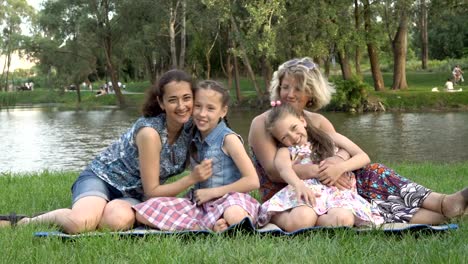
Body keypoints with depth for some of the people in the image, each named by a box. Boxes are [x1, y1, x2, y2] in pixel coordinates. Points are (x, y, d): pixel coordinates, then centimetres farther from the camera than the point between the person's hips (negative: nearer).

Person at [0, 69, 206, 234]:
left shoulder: (190, 127, -6)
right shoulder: (150, 132, -23)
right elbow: (152, 191, -18)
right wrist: (192, 179, -28)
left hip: (133, 195, 5)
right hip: (101, 178, -4)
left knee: (118, 220, -35)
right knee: (80, 223, -37)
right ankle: (27, 222, -8)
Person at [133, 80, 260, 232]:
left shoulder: (228, 139, -7)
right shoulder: (195, 139, 10)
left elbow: (252, 181, -12)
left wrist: (211, 192, -10)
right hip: (199, 204, 7)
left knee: (234, 216, -44)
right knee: (144, 211, -16)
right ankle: (210, 228, -22)